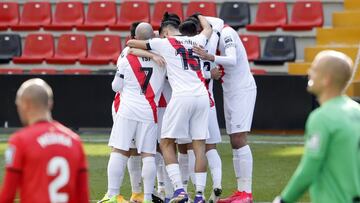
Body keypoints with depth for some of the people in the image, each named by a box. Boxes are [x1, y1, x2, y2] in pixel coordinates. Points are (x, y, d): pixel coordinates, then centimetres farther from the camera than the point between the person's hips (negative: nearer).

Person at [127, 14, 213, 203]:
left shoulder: (164, 43, 6)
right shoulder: (196, 41, 18)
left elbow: (131, 43, 13)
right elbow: (208, 28, 43)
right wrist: (199, 16, 62)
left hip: (182, 97, -5)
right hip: (202, 97, 5)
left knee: (166, 143, 5)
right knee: (199, 145, 7)